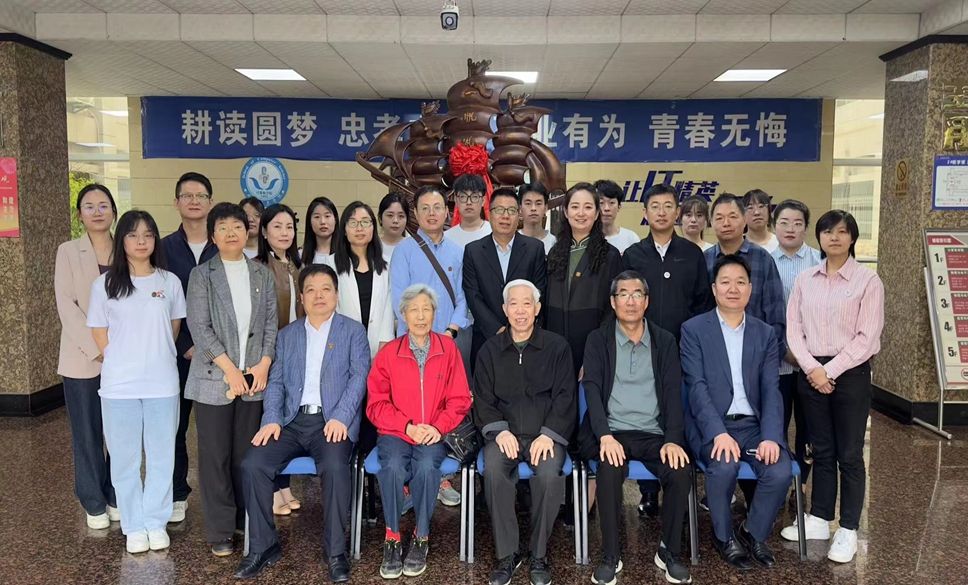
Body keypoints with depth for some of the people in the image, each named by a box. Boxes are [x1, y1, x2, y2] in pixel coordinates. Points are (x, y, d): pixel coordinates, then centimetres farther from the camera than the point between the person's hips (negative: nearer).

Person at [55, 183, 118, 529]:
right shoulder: (68, 252, 3)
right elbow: (66, 305, -5)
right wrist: (97, 349, -13)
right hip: (83, 358, -1)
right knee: (87, 433, 5)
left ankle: (116, 496, 20)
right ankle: (94, 503, 19)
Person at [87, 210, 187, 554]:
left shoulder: (169, 282, 3)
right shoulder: (105, 284, 0)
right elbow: (99, 335, 4)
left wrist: (157, 358, 7)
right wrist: (123, 364, 2)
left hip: (162, 384, 1)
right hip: (119, 386, -1)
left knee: (161, 456, 7)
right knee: (125, 457, 7)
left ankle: (156, 523, 21)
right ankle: (134, 527, 21)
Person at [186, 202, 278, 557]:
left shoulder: (262, 275, 10)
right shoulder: (202, 276, 2)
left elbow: (271, 322, 8)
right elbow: (199, 327, -6)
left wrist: (264, 364, -5)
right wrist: (230, 369, -12)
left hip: (254, 378, 2)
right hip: (214, 379, -2)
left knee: (247, 453, 8)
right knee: (216, 455, 3)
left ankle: (247, 520, 21)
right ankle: (219, 531, 13)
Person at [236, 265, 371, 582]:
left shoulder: (353, 331, 9)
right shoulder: (287, 335, 19)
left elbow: (359, 377, -2)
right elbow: (276, 381, 12)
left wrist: (340, 417, -16)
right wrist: (271, 420, -5)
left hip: (332, 421, -3)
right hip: (291, 421, 4)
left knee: (335, 468, -31)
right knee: (252, 464, -19)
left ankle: (336, 552, -15)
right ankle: (263, 546, -2)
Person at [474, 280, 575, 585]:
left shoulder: (557, 347, 7)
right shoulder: (490, 350, 12)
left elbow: (565, 396, 2)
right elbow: (483, 398, 8)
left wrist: (548, 435, -11)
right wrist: (499, 431, -9)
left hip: (546, 433, -1)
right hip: (505, 432, 1)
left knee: (549, 474, -31)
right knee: (493, 471, -29)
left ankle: (539, 555, -9)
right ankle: (506, 554, -14)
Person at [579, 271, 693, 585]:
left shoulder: (665, 341, 11)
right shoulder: (598, 339, 5)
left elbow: (673, 392, 3)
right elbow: (592, 389, -5)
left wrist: (673, 439, -12)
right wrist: (605, 436, -20)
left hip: (654, 434, 2)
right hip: (612, 432, -2)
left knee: (681, 471, -26)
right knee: (610, 470, -33)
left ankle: (669, 552, -2)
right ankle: (610, 557, -13)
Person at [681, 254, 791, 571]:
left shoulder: (765, 333, 9)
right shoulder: (693, 329, -1)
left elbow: (771, 390, 1)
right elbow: (697, 387, -10)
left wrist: (771, 437, -15)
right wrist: (719, 433, -23)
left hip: (754, 424, 3)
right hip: (712, 425, -3)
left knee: (780, 472, -23)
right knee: (724, 467, -31)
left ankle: (753, 533, 8)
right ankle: (724, 536, 0)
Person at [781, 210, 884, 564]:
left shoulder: (868, 280, -4)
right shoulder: (805, 279, 6)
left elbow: (867, 337, -10)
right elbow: (794, 329, 3)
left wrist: (830, 371, -14)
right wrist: (812, 368, -10)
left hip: (850, 374, -3)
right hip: (810, 373, 3)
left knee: (849, 454, 5)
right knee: (821, 451, 13)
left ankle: (848, 530, 16)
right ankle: (819, 519, 25)